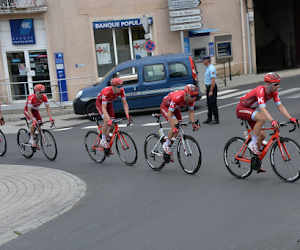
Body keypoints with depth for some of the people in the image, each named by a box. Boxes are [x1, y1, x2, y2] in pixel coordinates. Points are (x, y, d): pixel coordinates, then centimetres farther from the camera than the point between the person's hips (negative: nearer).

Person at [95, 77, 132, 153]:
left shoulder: (121, 90, -26)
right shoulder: (106, 92, -41)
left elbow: (125, 103, -19)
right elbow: (104, 108, -42)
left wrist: (127, 115, -33)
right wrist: (109, 120, -53)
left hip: (109, 103, 5)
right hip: (100, 103, -5)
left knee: (112, 125, -4)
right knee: (106, 120, -29)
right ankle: (103, 140, -12)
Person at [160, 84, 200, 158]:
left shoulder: (192, 98, -23)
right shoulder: (177, 97, -42)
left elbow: (191, 112, -10)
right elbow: (169, 114, -40)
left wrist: (194, 124, -23)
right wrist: (173, 128, -46)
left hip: (175, 107, 7)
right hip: (165, 107, -6)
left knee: (178, 129, -2)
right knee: (176, 124, -27)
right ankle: (166, 144, -7)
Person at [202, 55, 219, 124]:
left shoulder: (211, 68, -19)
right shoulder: (207, 68, 14)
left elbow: (213, 80, -24)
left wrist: (211, 91, -25)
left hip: (212, 87, -10)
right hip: (208, 87, 10)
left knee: (213, 104, -7)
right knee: (209, 104, 15)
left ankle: (216, 119, -2)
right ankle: (209, 118, 22)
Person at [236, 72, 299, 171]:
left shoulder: (273, 92, -9)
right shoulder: (260, 91, -33)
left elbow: (280, 106, -13)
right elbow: (263, 109, -44)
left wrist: (291, 118, -25)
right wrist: (272, 121, -57)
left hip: (250, 110, 8)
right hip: (241, 109, -8)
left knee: (262, 135, 0)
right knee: (262, 118, -34)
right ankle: (252, 143, -21)